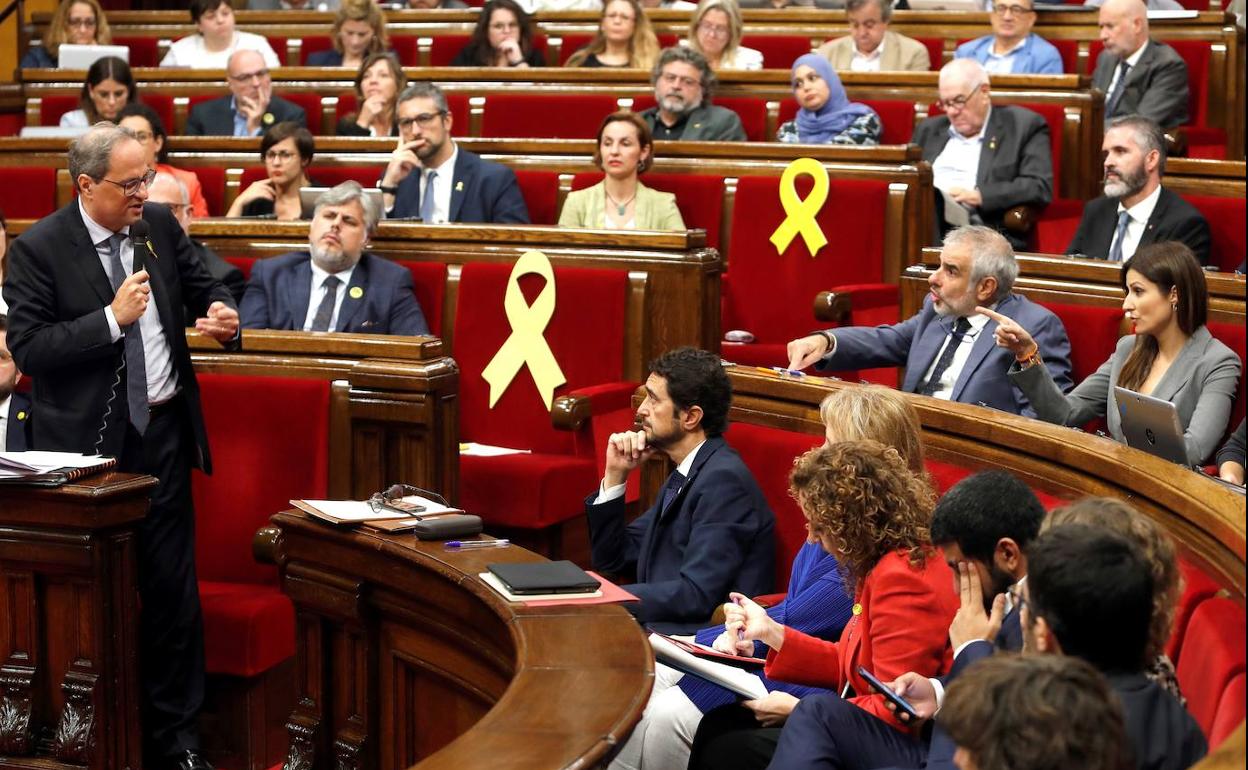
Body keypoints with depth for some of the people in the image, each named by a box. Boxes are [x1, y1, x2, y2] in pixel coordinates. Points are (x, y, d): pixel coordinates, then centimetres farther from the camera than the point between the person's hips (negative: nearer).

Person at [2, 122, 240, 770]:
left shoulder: (160, 225, 5)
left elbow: (204, 289, 17)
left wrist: (223, 316, -6)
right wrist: (113, 319, -21)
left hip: (163, 431, 4)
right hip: (89, 443, -4)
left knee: (173, 591, 7)